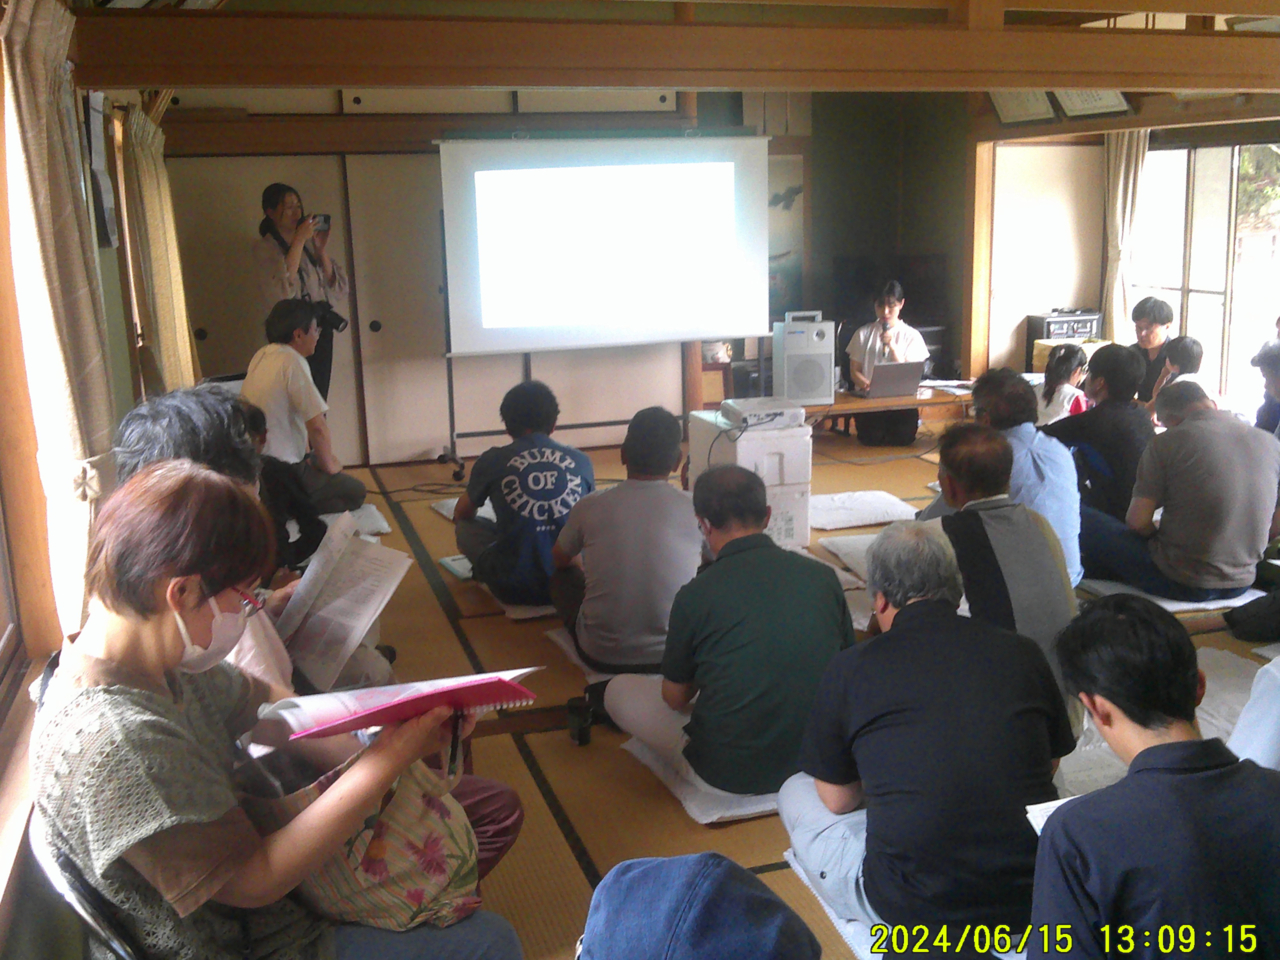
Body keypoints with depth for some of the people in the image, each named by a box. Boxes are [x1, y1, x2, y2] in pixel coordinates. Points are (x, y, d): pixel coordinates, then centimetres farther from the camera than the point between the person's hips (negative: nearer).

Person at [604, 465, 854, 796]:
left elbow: (675, 697, -3)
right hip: (816, 763, 4)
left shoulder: (696, 595, -16)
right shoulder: (823, 576, -8)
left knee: (618, 690, 13)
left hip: (729, 774, -4)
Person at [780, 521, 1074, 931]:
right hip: (1032, 896, 5)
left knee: (796, 793, 18)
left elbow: (837, 799, 5)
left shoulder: (850, 669, -7)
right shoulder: (1022, 652, 0)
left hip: (912, 905, -4)